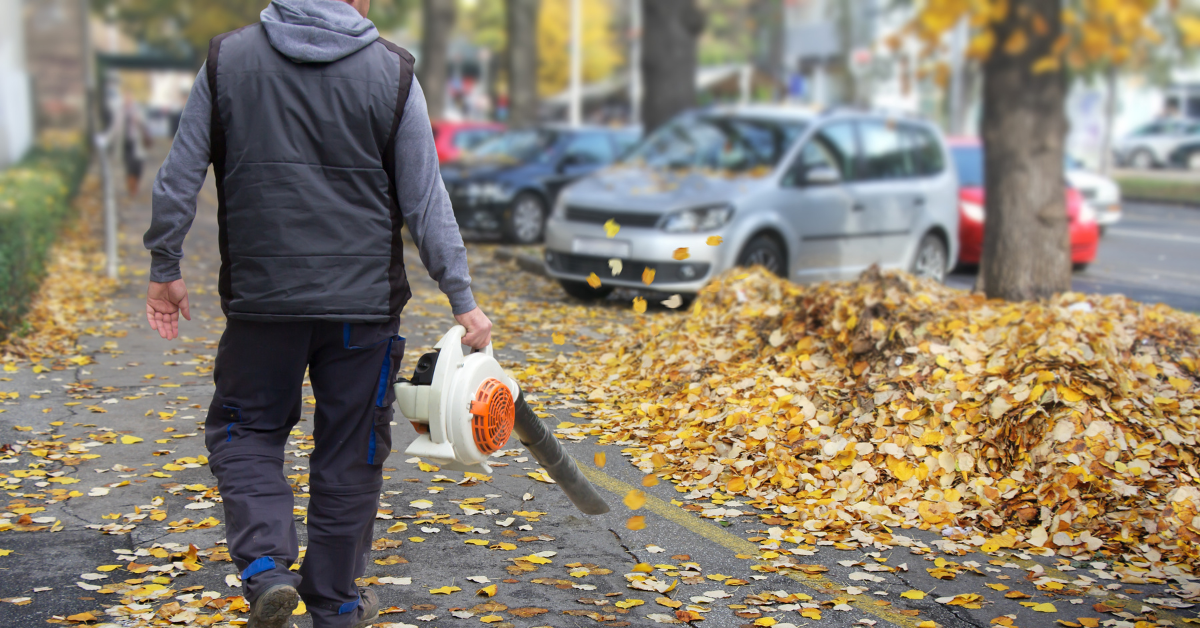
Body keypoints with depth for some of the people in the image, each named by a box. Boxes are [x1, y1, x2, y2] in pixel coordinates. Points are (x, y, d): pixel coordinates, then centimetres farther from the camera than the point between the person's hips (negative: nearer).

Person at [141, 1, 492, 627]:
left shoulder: (226, 58, 2)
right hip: (363, 304, 0)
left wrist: (165, 271, 13)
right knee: (349, 456, 11)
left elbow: (178, 177, 3)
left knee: (242, 431, 18)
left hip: (261, 299, 1)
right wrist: (462, 300, 1)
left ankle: (266, 568, -1)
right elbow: (426, 203, -4)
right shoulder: (392, 72, -3)